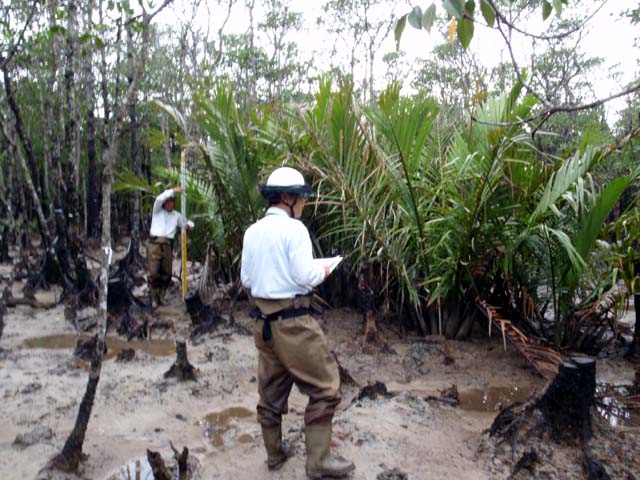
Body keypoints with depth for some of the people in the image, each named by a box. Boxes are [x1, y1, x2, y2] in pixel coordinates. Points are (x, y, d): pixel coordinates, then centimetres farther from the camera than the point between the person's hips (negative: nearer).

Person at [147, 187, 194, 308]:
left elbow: (188, 223, 23)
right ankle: (154, 298, 2)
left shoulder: (176, 215, 17)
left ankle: (161, 297, 18)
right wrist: (173, 190, -20)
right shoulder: (157, 210, 7)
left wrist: (188, 224, -2)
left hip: (167, 246, 3)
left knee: (166, 274, 3)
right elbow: (159, 198, -12)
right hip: (154, 243, -3)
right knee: (153, 272, -9)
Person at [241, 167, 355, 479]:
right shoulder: (293, 228, -14)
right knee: (324, 387, 4)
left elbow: (246, 280, 11)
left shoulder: (252, 232, 7)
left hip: (263, 319, 8)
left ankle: (274, 454, 32)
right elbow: (305, 276, -17)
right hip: (292, 321, -8)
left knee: (271, 390, 18)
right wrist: (323, 271, 2)